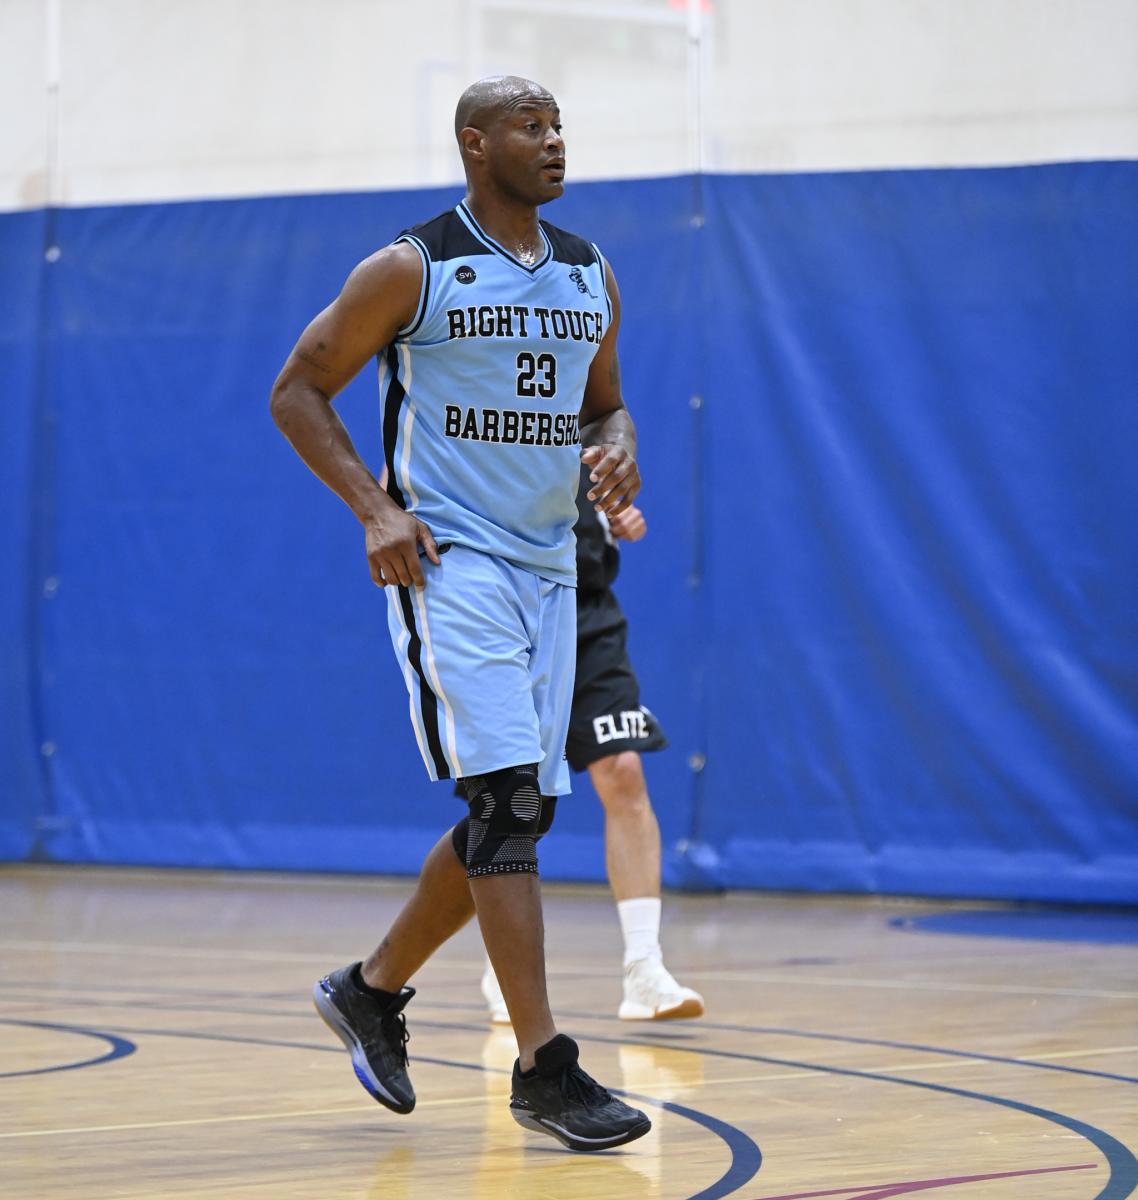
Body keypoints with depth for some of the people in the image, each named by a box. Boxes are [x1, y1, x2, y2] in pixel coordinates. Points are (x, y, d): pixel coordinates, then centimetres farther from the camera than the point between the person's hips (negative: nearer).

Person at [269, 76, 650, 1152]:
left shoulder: (588, 277, 11)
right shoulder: (410, 270, -7)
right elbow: (298, 390, -2)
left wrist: (615, 454, -2)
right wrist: (375, 509, -14)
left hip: (547, 567, 7)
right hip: (447, 559, -7)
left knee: (518, 812, 9)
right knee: (507, 798, -16)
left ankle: (372, 990, 30)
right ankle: (543, 1068, -15)